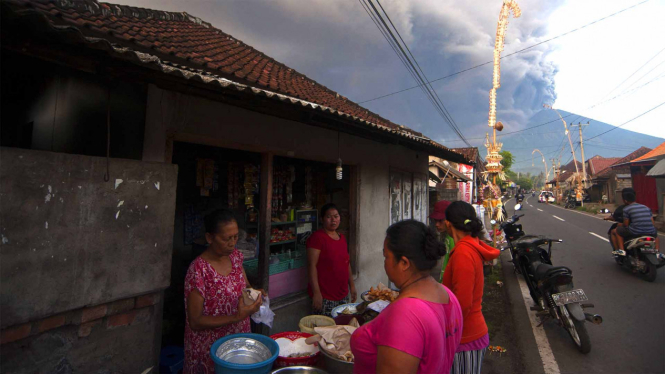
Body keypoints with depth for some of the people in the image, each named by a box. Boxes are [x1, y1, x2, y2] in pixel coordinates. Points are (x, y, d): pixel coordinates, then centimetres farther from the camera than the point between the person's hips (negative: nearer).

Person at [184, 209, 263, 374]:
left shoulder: (235, 256, -5)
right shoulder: (199, 269, -23)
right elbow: (195, 322, -19)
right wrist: (237, 316, -28)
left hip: (240, 340, 6)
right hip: (211, 348, -6)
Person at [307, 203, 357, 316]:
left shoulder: (342, 238, 11)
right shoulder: (317, 237, -11)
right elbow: (312, 266, -16)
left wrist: (352, 286, 17)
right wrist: (316, 293, -19)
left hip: (343, 295, 7)